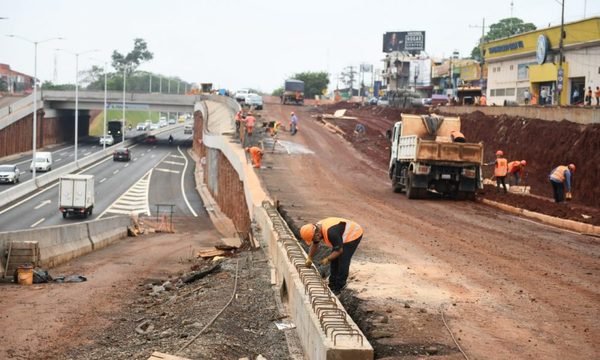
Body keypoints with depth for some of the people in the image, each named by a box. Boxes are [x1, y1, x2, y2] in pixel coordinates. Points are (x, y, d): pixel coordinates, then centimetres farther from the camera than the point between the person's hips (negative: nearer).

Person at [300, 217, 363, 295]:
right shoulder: (317, 229, -9)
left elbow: (339, 250, -27)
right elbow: (315, 244, 11)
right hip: (343, 236, 9)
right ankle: (332, 285, 20)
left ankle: (338, 288, -1)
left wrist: (327, 259, -18)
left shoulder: (331, 232, -38)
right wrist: (309, 258, 10)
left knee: (343, 261, -11)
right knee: (334, 260, 9)